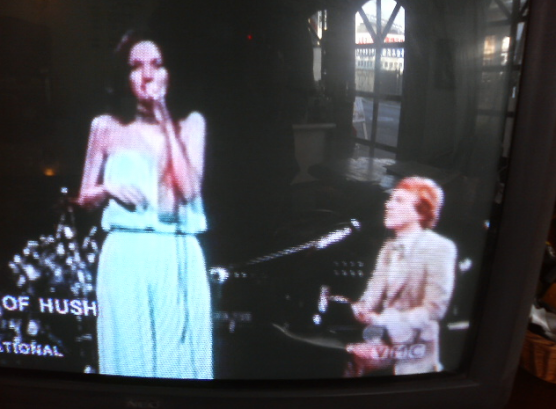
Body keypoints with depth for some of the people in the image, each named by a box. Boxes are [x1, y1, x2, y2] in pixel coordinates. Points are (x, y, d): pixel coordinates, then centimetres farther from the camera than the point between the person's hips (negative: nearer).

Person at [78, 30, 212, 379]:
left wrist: (165, 121, -7)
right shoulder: (106, 127, 7)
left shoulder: (191, 123, 6)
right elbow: (85, 198, 14)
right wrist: (109, 188, -8)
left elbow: (188, 187, -9)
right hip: (126, 258, 0)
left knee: (179, 356, 7)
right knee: (129, 354, 7)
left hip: (179, 258, 0)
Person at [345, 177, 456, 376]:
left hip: (412, 353, -6)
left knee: (356, 357, -26)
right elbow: (374, 292, 9)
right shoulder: (388, 248, 12)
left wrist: (384, 319, -22)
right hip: (381, 341, 6)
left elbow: (434, 309, -15)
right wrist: (362, 309, -14)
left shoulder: (440, 248, -9)